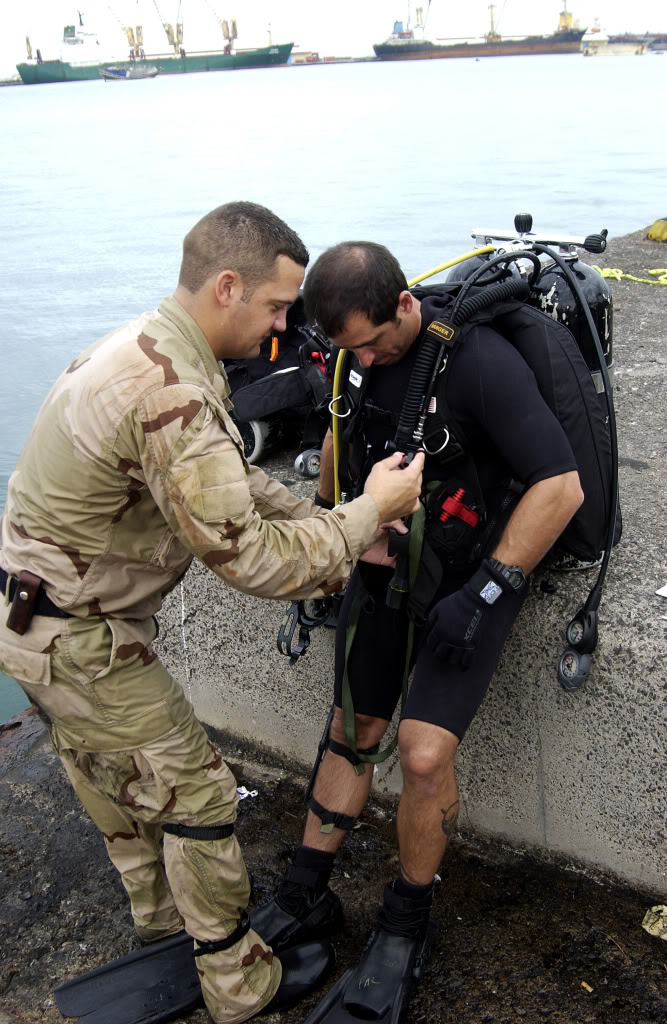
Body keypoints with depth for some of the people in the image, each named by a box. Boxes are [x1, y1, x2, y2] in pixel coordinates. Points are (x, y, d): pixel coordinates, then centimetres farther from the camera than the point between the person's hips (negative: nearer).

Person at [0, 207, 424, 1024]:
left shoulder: (147, 346, 3)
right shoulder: (174, 395, -31)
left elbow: (234, 481, 9)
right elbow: (247, 558, -29)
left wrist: (337, 527, 2)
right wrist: (366, 516, -17)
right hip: (74, 639, -10)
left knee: (107, 766, 27)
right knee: (195, 794, 4)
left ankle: (157, 906, 51)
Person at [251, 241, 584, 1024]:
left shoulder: (479, 360, -25)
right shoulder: (362, 351, -3)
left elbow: (561, 487, -25)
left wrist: (484, 592, -24)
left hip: (469, 574, -6)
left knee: (425, 754, -13)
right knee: (351, 734, 11)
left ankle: (405, 927, 12)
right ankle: (304, 900, 26)